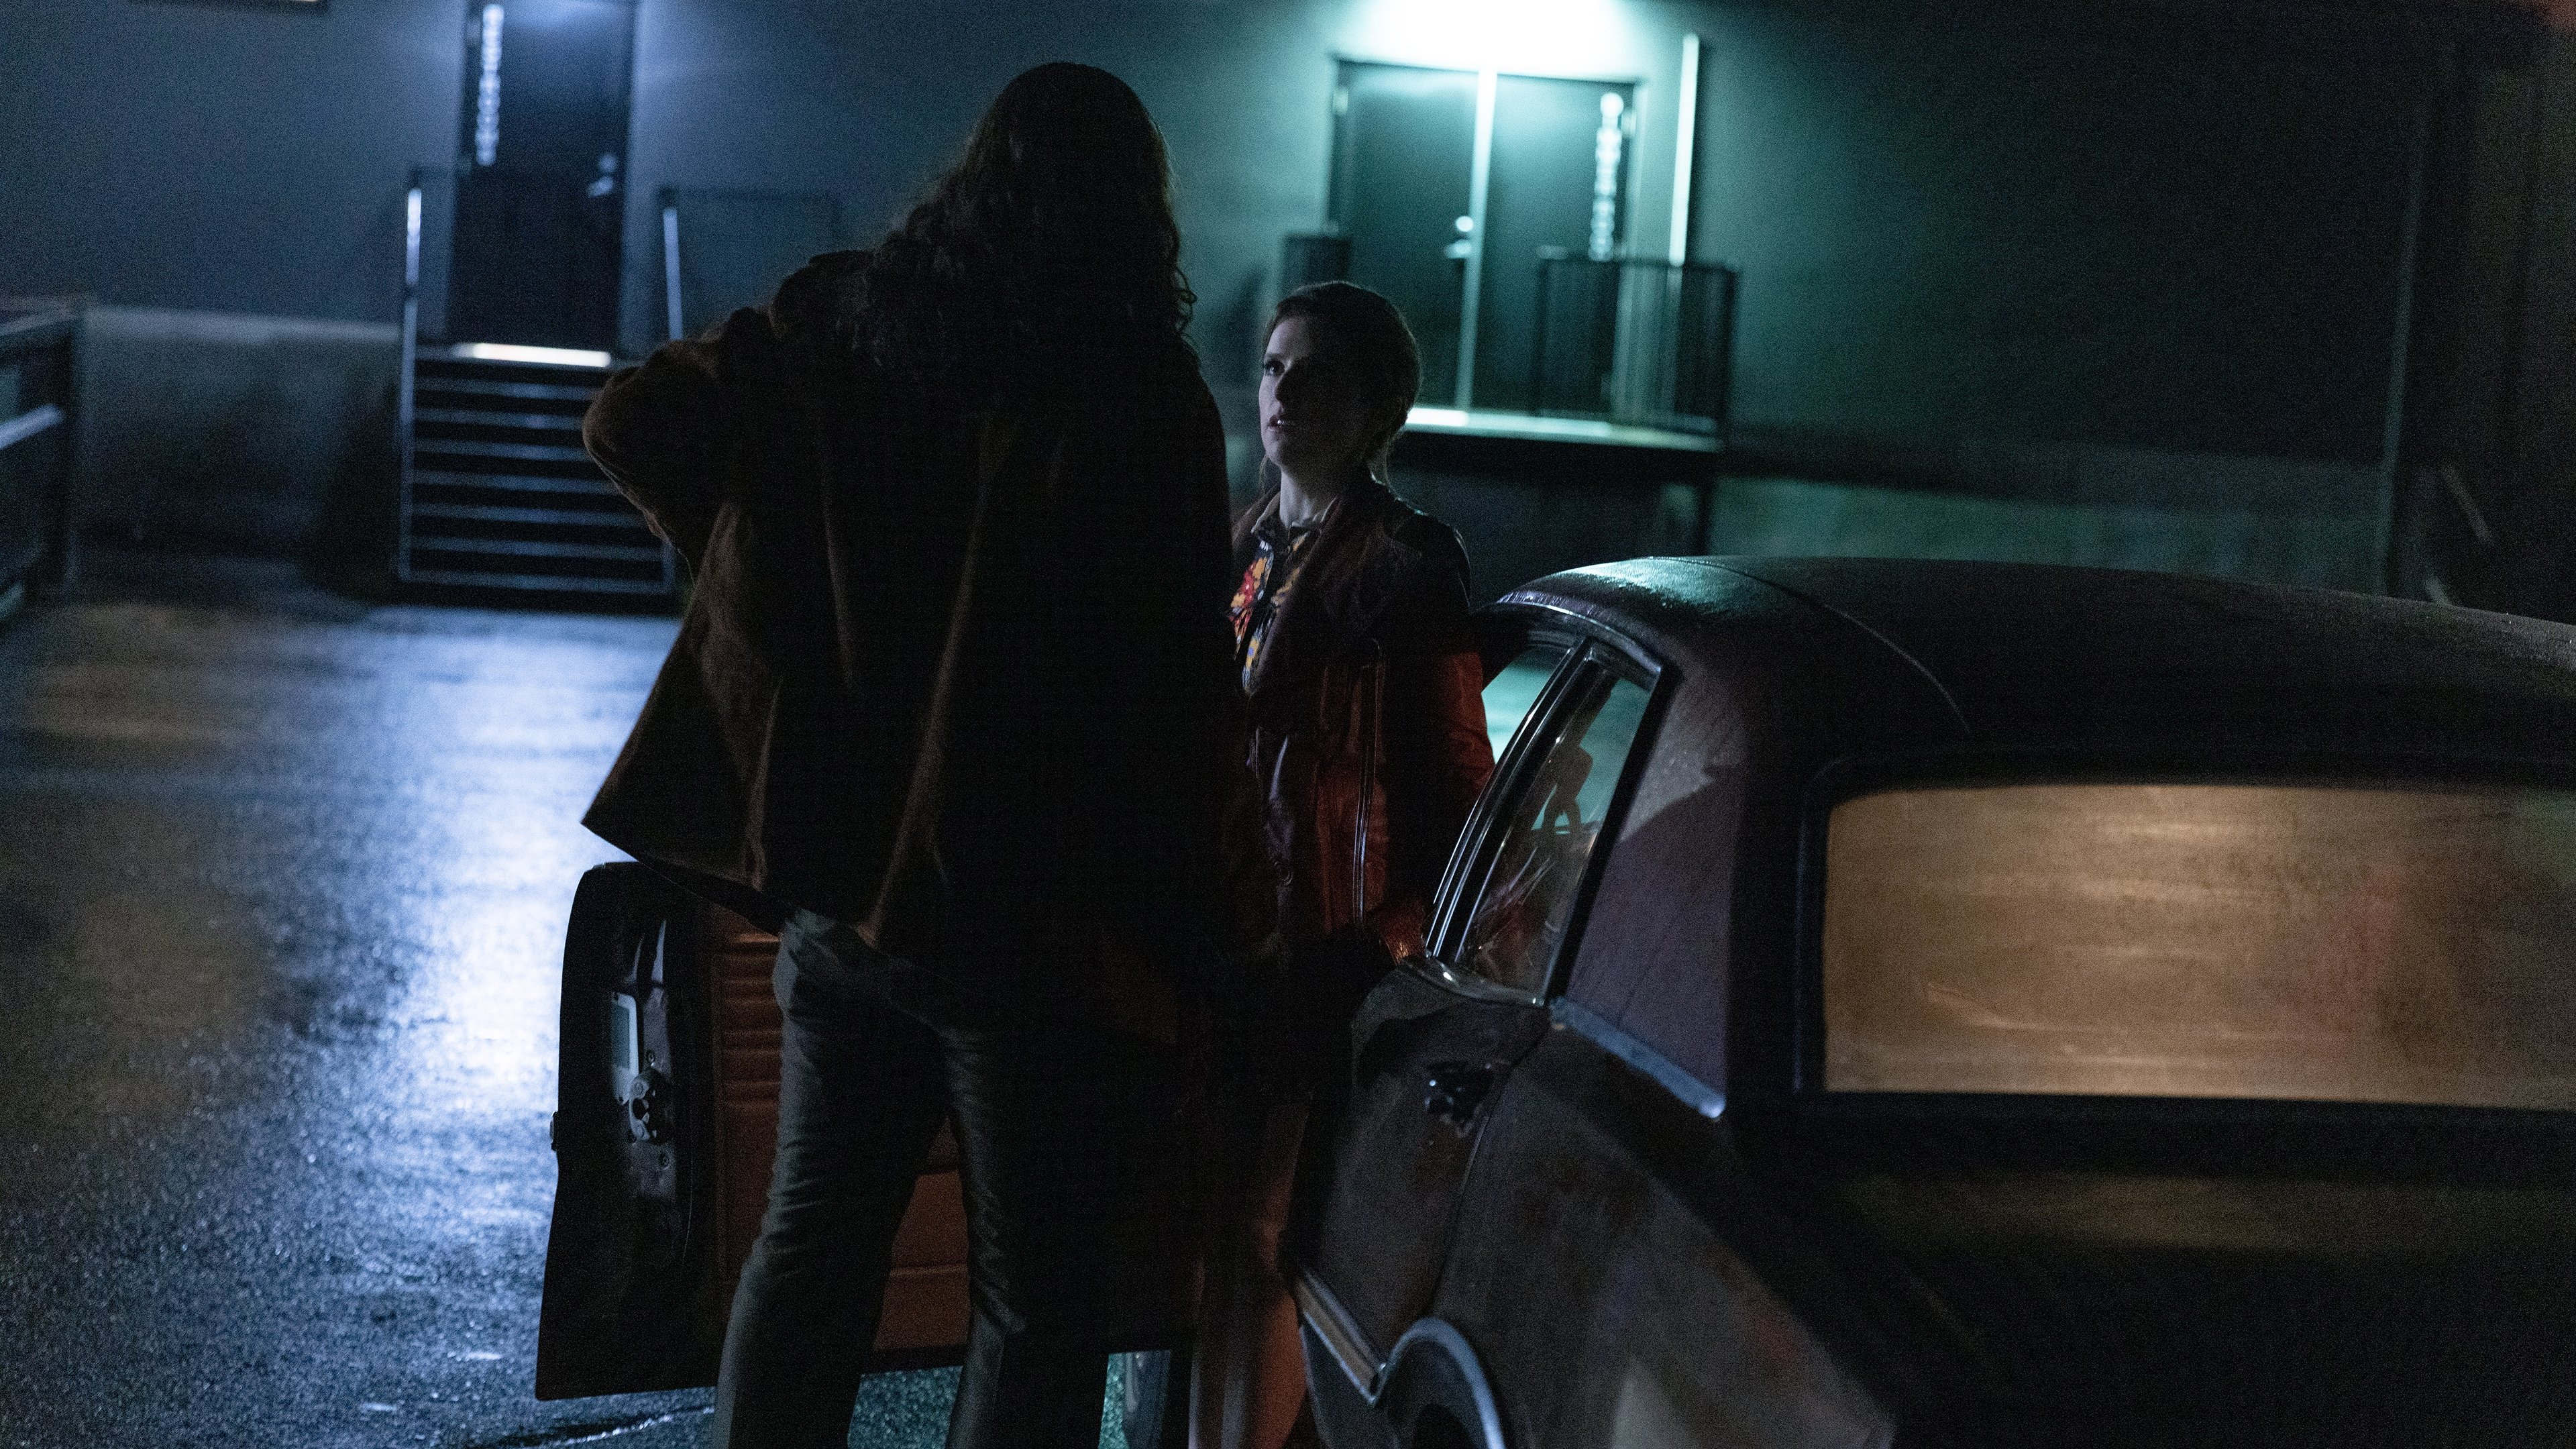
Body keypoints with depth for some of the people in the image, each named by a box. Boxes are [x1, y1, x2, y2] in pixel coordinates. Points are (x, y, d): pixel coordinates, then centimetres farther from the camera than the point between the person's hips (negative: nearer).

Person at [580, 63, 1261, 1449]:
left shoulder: (836, 328, 2)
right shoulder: (1136, 396, -13)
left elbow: (636, 417, 6)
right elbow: (1172, 672, -13)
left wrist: (749, 565, 15)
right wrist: (1196, 900, -5)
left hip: (834, 888, 5)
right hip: (1024, 918, -5)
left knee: (810, 1245, 18)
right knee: (1035, 1294, 7)